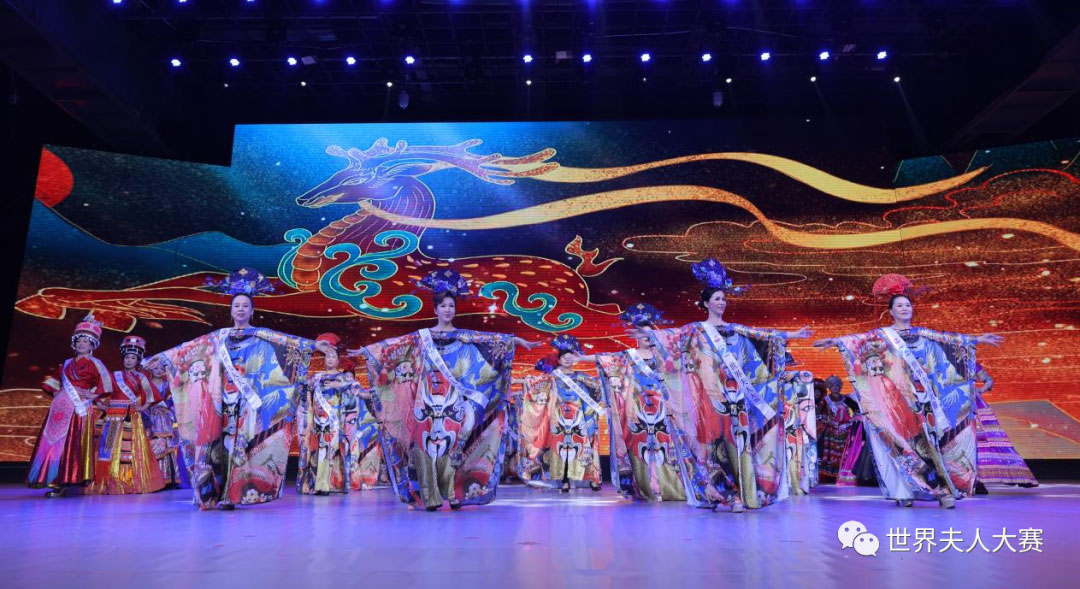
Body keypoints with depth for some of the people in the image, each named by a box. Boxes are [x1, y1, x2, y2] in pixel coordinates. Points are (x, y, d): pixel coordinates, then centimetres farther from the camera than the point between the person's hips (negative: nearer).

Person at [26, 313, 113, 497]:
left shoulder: (93, 363, 0)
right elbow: (54, 380, 29)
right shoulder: (67, 364, 17)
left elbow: (106, 382, -9)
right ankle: (55, 480, 12)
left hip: (79, 409, -6)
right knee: (53, 442, 5)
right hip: (61, 408, 7)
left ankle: (67, 482, -7)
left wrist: (93, 394, -12)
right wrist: (55, 392, 13)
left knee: (72, 444, -9)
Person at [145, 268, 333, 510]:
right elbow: (189, 347, 23)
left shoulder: (261, 335, 5)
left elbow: (287, 341, -7)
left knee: (238, 442, -8)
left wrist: (313, 345, -19)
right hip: (223, 399, 3)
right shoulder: (219, 337, 16)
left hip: (246, 399, -3)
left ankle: (231, 494, -6)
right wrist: (164, 356, 26)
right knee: (219, 441, -2)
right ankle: (214, 493, 3)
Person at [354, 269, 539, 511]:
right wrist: (366, 350, 7)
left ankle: (453, 494, 2)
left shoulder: (465, 336, 7)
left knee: (452, 445, -3)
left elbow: (493, 339, 0)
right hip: (429, 399, 0)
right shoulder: (422, 337, 9)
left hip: (453, 400, 0)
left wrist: (518, 340, -10)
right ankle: (430, 497, -2)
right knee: (427, 445, -5)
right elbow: (393, 345, 9)